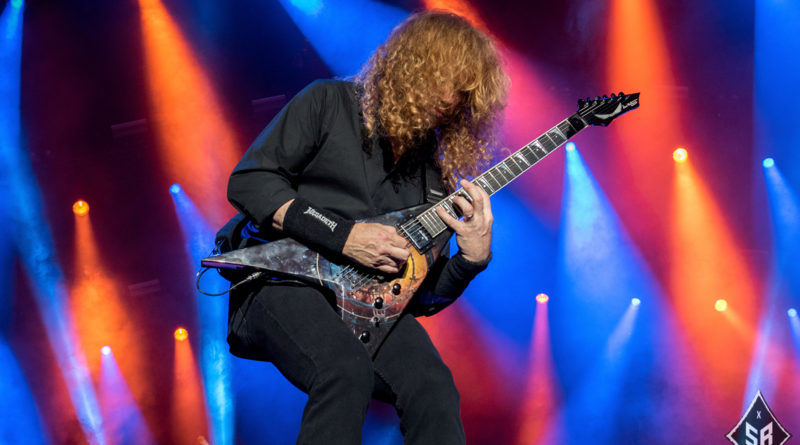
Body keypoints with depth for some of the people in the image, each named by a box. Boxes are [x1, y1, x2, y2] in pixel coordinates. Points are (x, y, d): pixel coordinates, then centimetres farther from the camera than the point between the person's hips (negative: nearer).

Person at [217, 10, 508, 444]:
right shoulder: (329, 103, 5)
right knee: (348, 372, -36)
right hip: (279, 275, -4)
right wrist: (343, 235, -12)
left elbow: (421, 297, 17)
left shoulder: (432, 174, 18)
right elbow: (247, 181, -5)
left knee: (433, 389, -27)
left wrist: (472, 258, -4)